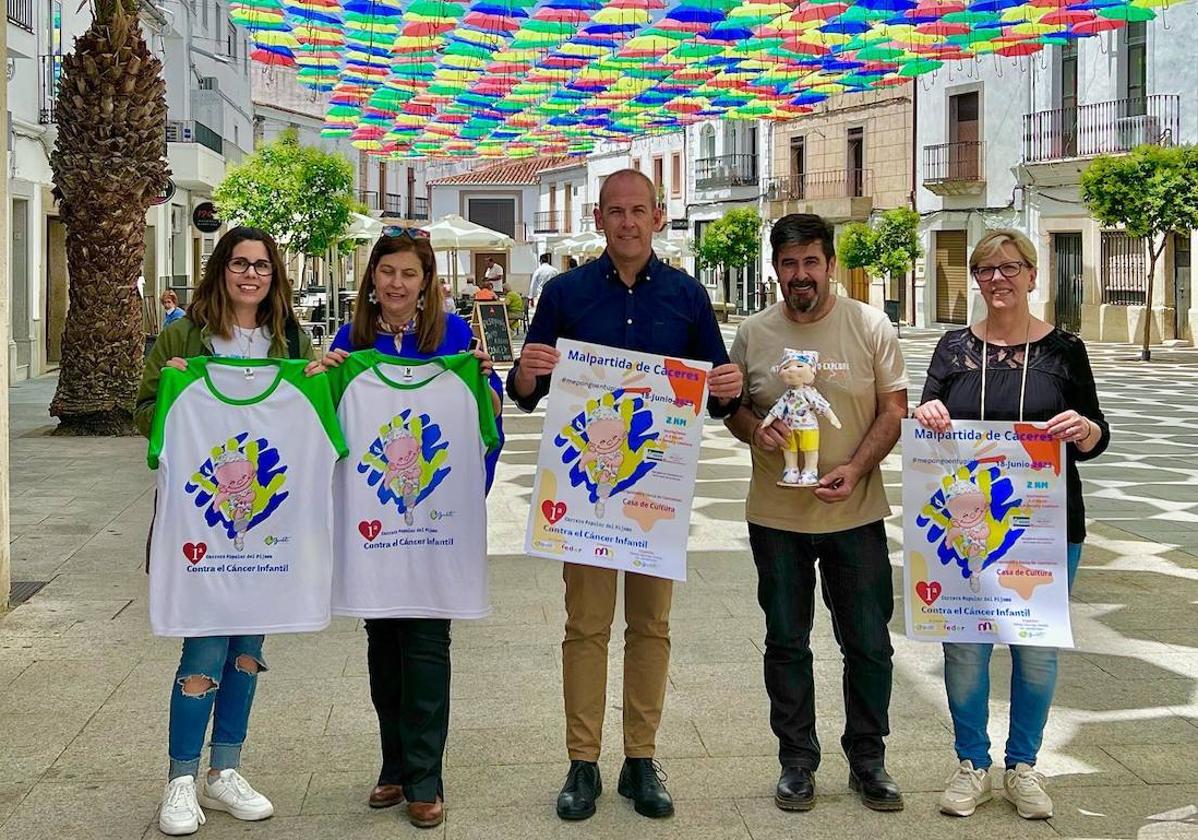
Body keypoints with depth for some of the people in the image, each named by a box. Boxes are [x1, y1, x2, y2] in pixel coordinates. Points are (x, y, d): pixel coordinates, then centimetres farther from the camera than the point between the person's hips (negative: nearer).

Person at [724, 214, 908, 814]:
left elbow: (894, 411, -2)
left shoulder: (870, 326, -2)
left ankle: (867, 760, 23)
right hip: (775, 517, 1)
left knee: (869, 646, 6)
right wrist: (755, 430, -13)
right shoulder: (753, 333, 2)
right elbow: (732, 408, 10)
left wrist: (855, 468, -17)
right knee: (786, 645, 10)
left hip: (856, 516, -1)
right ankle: (797, 761, 24)